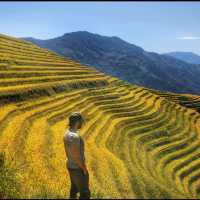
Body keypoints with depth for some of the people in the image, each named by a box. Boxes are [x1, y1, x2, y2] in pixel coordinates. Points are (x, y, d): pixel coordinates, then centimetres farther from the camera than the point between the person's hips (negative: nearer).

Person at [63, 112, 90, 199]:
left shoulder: (67, 134, 0)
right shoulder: (74, 137, -33)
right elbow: (76, 156, -30)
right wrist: (85, 169, -16)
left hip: (70, 166, 10)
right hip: (78, 169, -10)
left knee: (74, 190, 25)